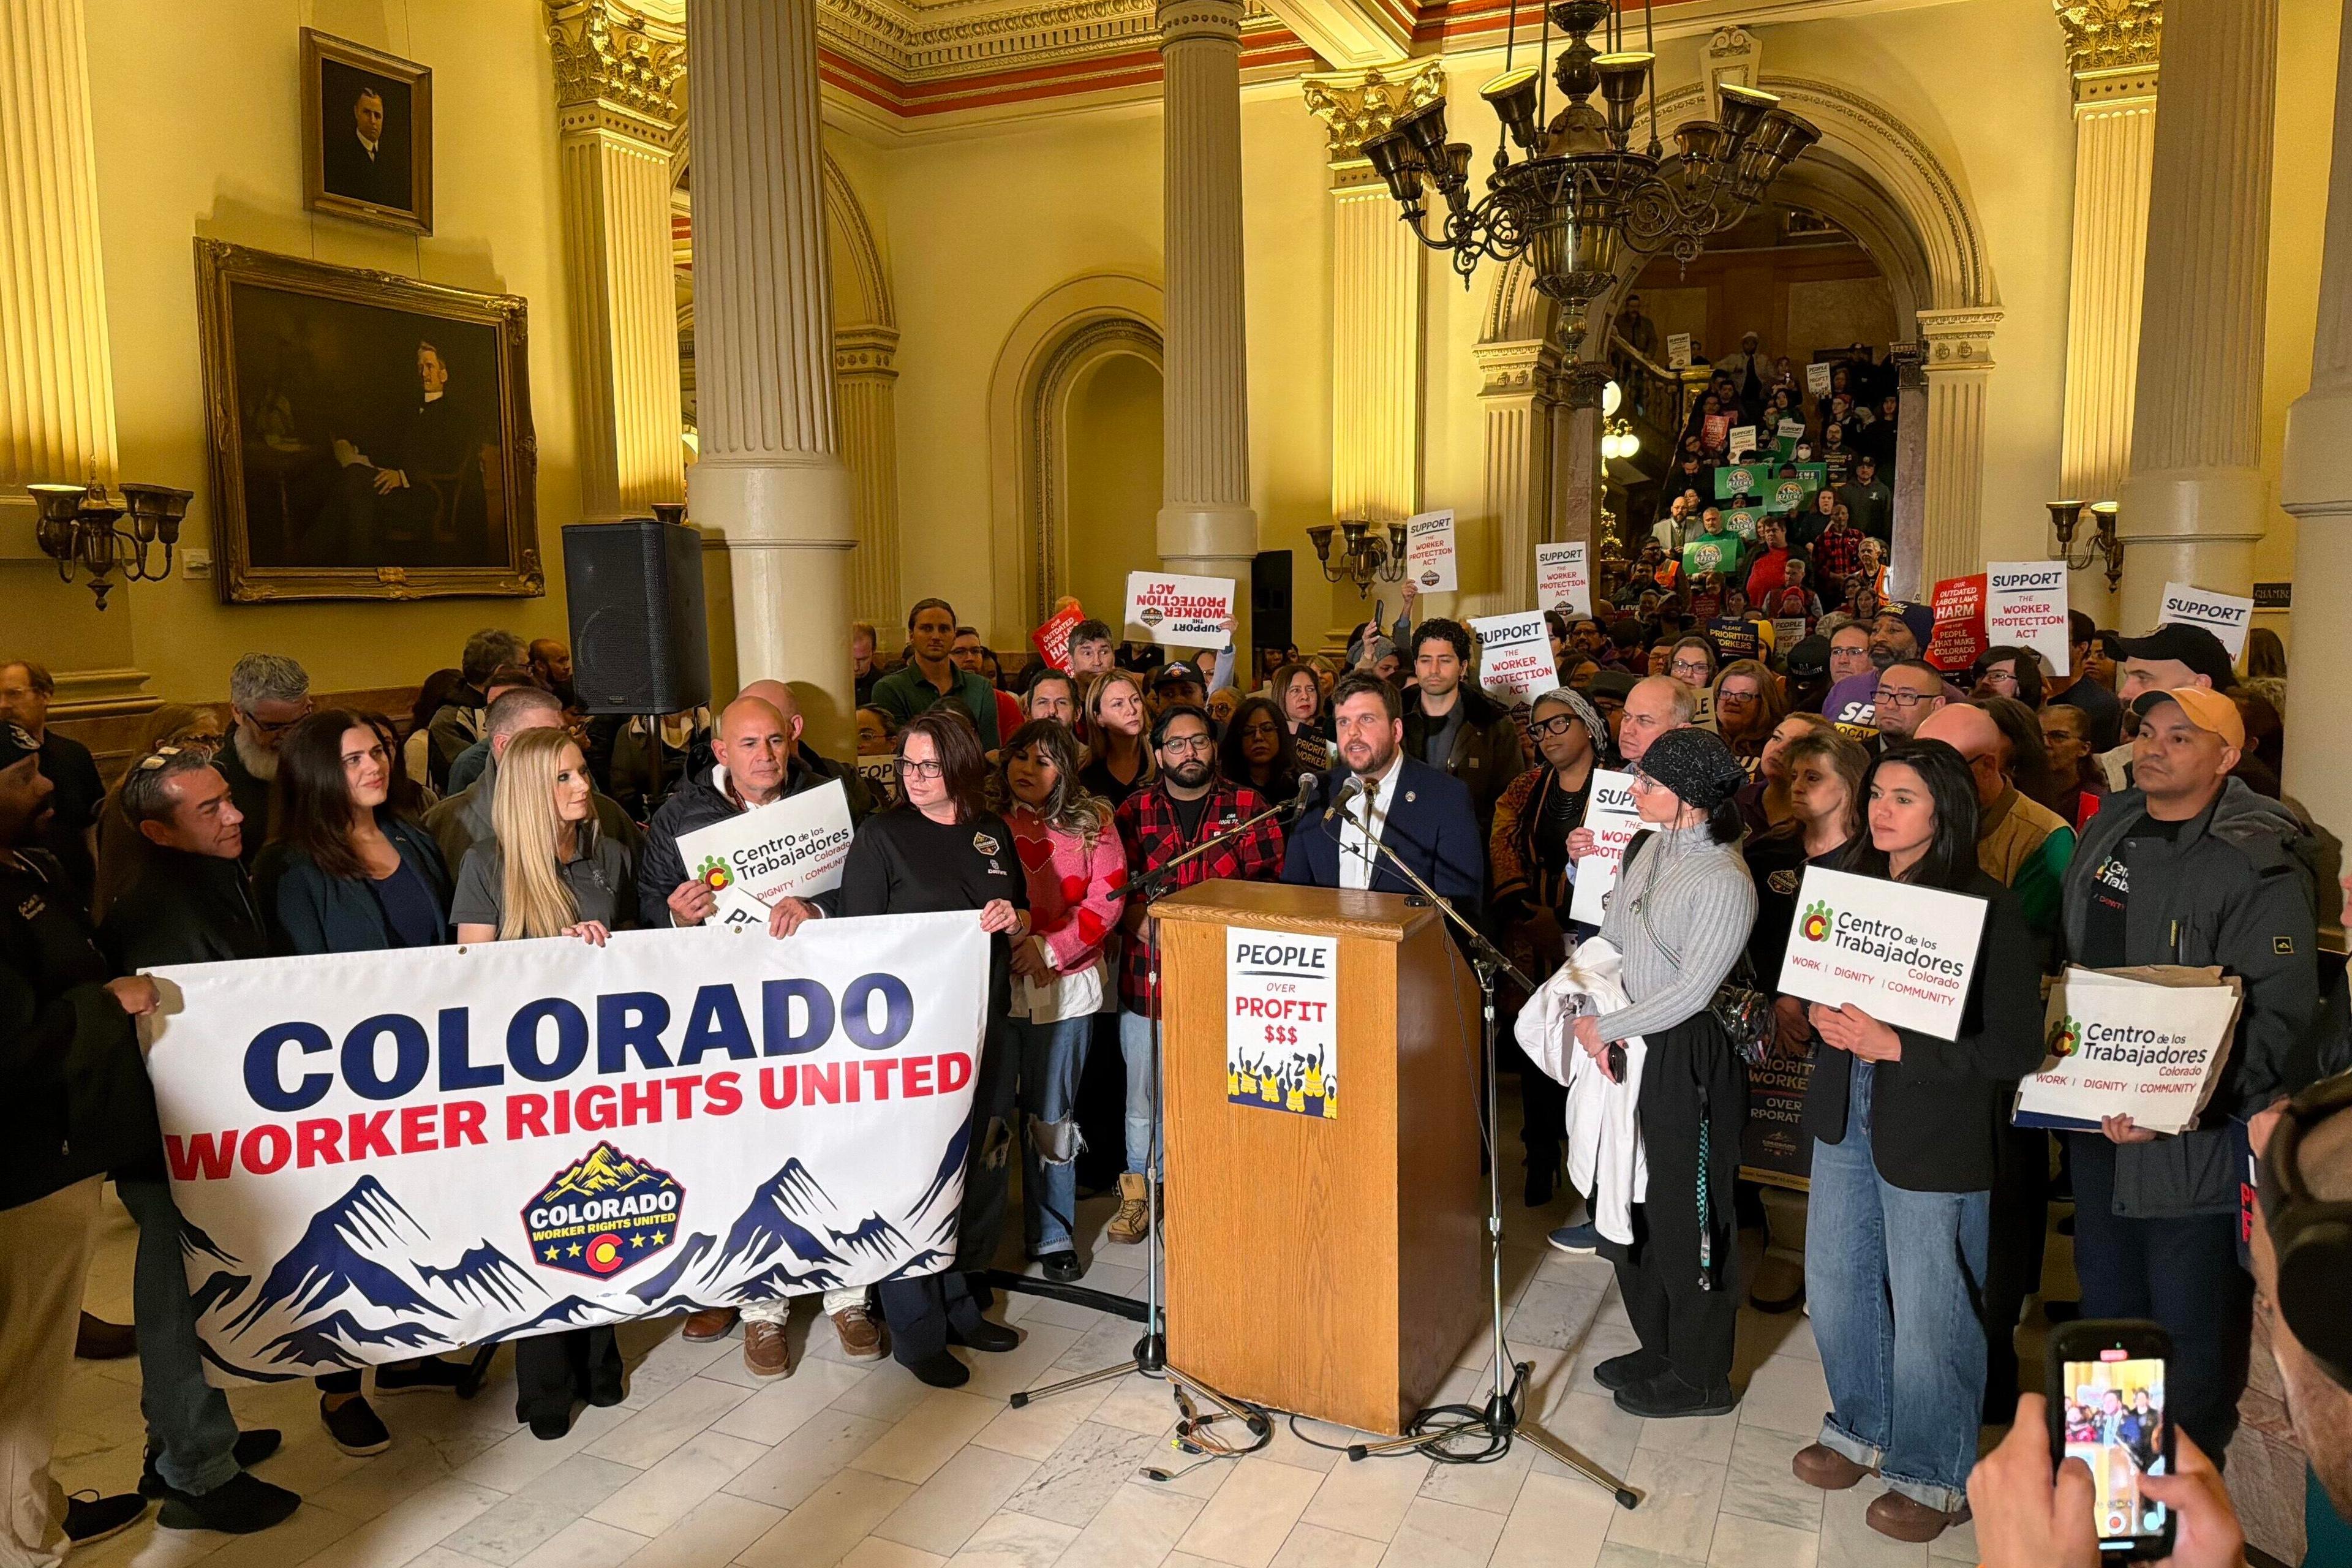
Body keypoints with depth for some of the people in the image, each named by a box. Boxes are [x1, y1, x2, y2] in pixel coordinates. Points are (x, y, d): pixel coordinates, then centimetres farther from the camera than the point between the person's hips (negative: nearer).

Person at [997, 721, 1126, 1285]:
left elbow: (1107, 899, -3)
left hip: (1061, 987, 0)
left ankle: (1052, 1237, 20)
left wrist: (1050, 947, -13)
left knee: (1052, 1115, 7)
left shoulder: (1091, 823, 2)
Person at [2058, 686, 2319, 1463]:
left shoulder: (2258, 863, -16)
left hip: (2195, 1143, -7)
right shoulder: (2106, 828, 7)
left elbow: (2277, 1016, -21)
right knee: (2106, 1307, 22)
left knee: (2192, 1338, 6)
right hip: (2099, 1124, 7)